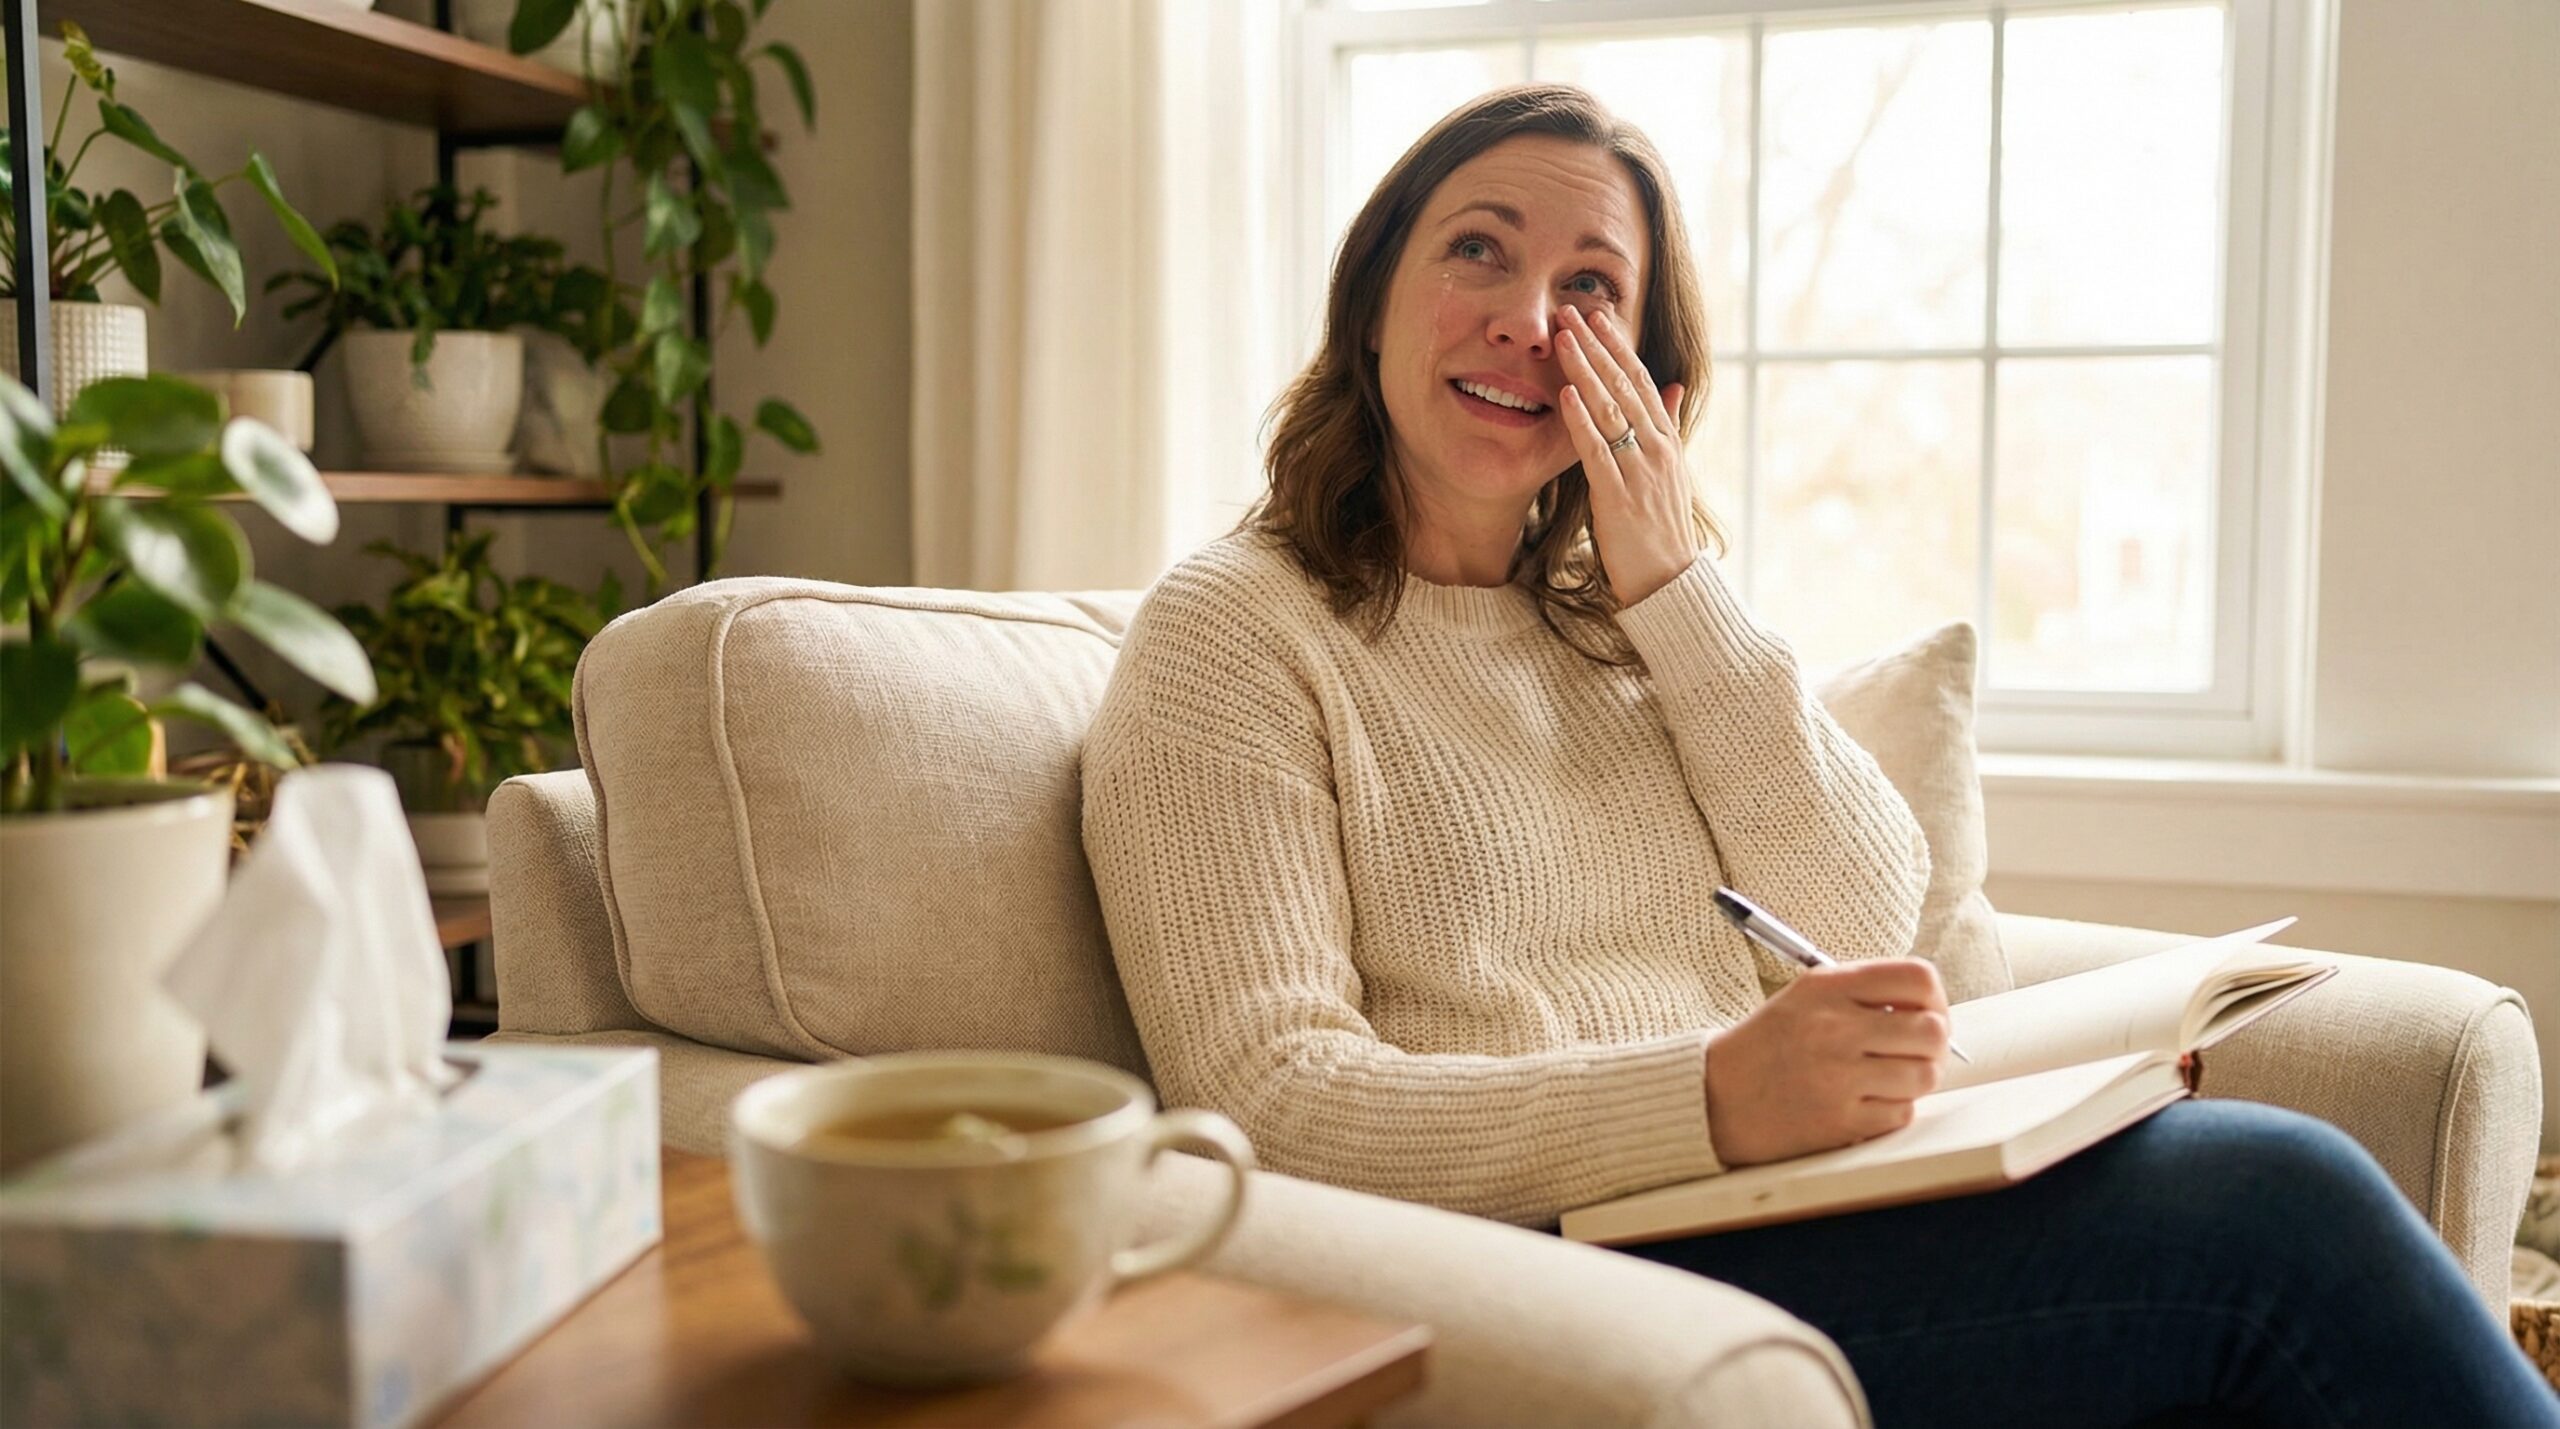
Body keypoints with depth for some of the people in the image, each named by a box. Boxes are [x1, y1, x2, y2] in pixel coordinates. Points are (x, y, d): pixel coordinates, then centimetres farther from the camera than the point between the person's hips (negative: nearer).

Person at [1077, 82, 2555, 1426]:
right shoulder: (1234, 629, -3)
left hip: (1812, 1208, 6)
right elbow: (1267, 1101, -14)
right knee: (2274, 1203, -20)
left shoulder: (1632, 612, 17)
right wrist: (1711, 1100, -26)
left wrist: (1677, 590, -4)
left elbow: (1868, 923, 6)